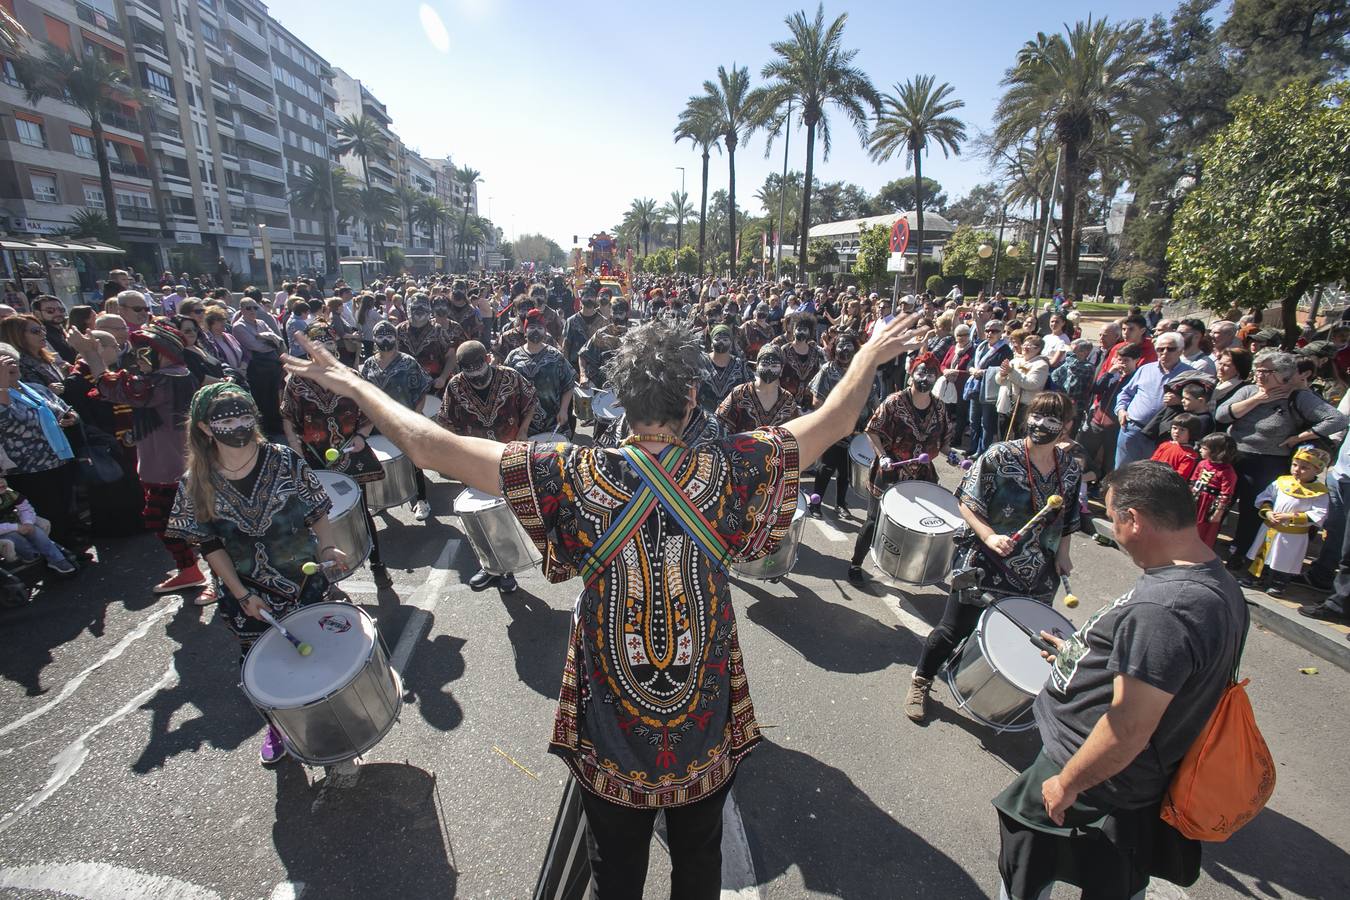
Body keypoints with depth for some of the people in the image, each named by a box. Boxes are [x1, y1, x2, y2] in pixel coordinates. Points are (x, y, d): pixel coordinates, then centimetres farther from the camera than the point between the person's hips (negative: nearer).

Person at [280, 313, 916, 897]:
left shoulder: (575, 477, -23)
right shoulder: (726, 474, -22)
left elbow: (429, 447, -19)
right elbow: (834, 420, -10)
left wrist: (353, 385, -3)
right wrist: (869, 356, 8)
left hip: (611, 731, 0)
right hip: (707, 728, 1)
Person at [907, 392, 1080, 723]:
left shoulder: (1071, 468, 2)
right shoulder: (1000, 456, -15)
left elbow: (1067, 518, 16)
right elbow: (967, 503, -14)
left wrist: (1062, 553, 9)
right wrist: (989, 536, -26)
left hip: (1036, 574, 5)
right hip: (984, 563, -5)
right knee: (955, 628, 3)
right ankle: (921, 681, 24)